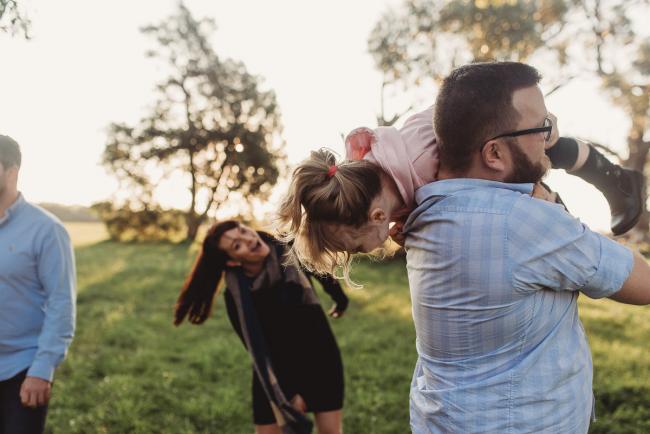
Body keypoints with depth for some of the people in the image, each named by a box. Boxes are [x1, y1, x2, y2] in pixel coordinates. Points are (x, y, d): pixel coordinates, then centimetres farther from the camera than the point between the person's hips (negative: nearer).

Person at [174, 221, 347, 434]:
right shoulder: (236, 296, -19)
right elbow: (257, 350, -14)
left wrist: (339, 296, 22)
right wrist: (288, 393, -15)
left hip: (321, 356, 2)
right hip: (276, 371, -2)